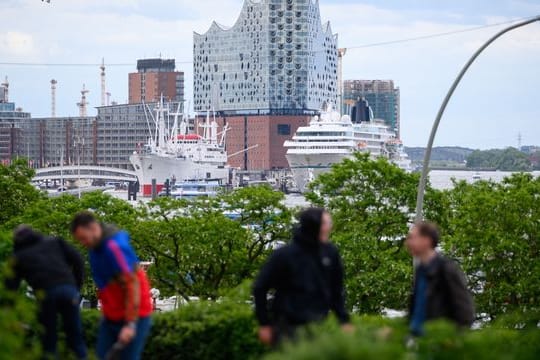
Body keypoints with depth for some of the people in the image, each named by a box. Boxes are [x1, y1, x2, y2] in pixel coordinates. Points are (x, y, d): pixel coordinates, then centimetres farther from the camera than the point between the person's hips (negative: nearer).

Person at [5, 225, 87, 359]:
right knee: (76, 337, 10)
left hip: (45, 294, -1)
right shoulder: (54, 242, 26)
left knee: (48, 340, 9)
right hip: (68, 289, 2)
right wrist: (77, 286, 18)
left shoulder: (18, 256, 22)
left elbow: (11, 286, 16)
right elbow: (77, 260, 15)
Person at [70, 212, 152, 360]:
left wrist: (130, 324, -27)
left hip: (134, 316, -9)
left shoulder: (115, 246, -24)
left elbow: (132, 285, -26)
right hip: (111, 316, 9)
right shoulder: (97, 246, 4)